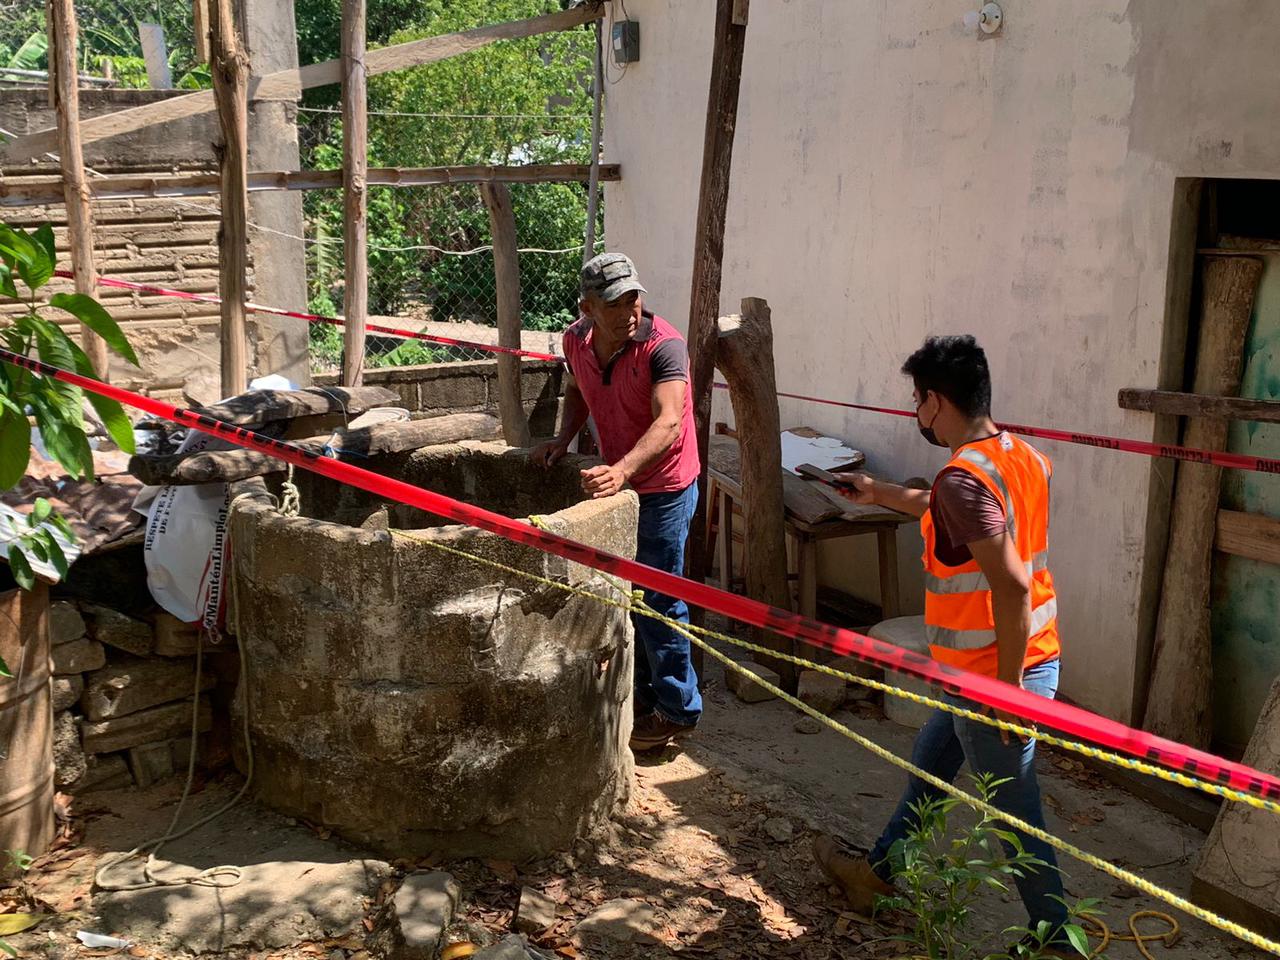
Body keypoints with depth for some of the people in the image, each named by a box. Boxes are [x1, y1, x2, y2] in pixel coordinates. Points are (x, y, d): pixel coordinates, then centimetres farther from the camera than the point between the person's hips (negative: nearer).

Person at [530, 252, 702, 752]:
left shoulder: (664, 346, -25)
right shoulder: (577, 341, -5)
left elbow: (667, 423, -36)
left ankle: (678, 710, 16)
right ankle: (643, 694, 35)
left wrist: (621, 470, -50)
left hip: (662, 489, -7)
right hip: (616, 482, 7)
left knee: (657, 601, -1)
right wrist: (564, 438, 0)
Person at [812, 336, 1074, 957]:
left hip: (993, 673, -10)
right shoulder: (1023, 457, 6)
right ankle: (877, 873, 41)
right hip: (1035, 657, 10)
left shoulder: (964, 475, -23)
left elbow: (1011, 584, -30)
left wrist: (1008, 684, -23)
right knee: (928, 762, 24)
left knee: (1013, 813, 5)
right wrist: (881, 495, 35)